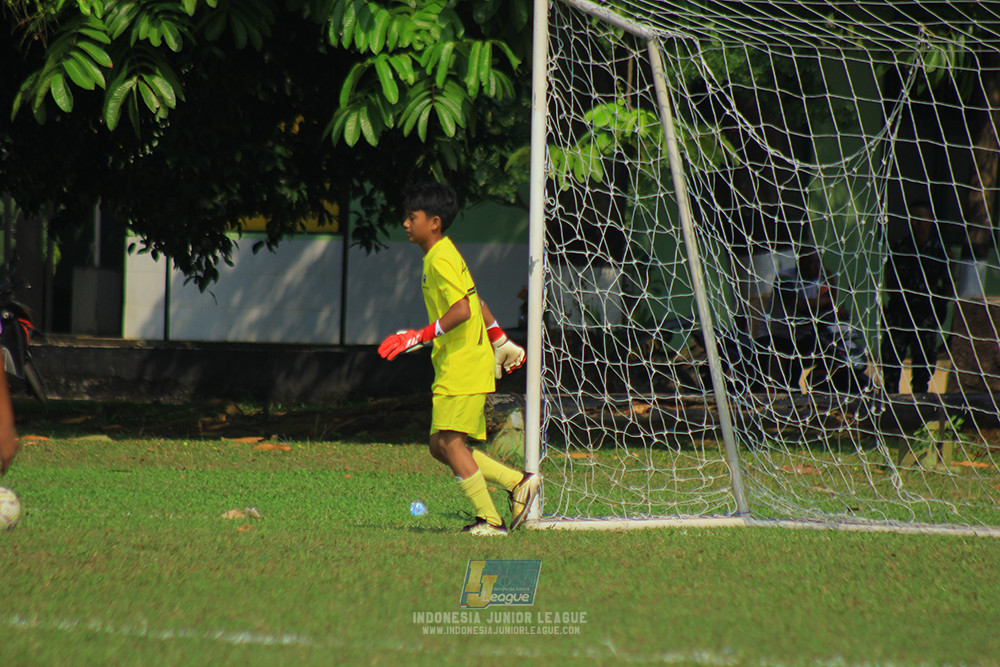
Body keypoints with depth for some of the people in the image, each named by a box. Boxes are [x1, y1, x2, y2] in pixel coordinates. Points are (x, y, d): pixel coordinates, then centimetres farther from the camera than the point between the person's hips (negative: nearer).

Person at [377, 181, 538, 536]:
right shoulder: (440, 257, 18)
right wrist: (501, 340, 33)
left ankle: (489, 519, -10)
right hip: (453, 366, 10)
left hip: (463, 365, -10)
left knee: (450, 441, -12)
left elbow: (462, 309, -26)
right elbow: (475, 300, 26)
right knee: (440, 446, 8)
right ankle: (518, 482, 11)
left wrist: (420, 337, -25)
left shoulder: (441, 261, -15)